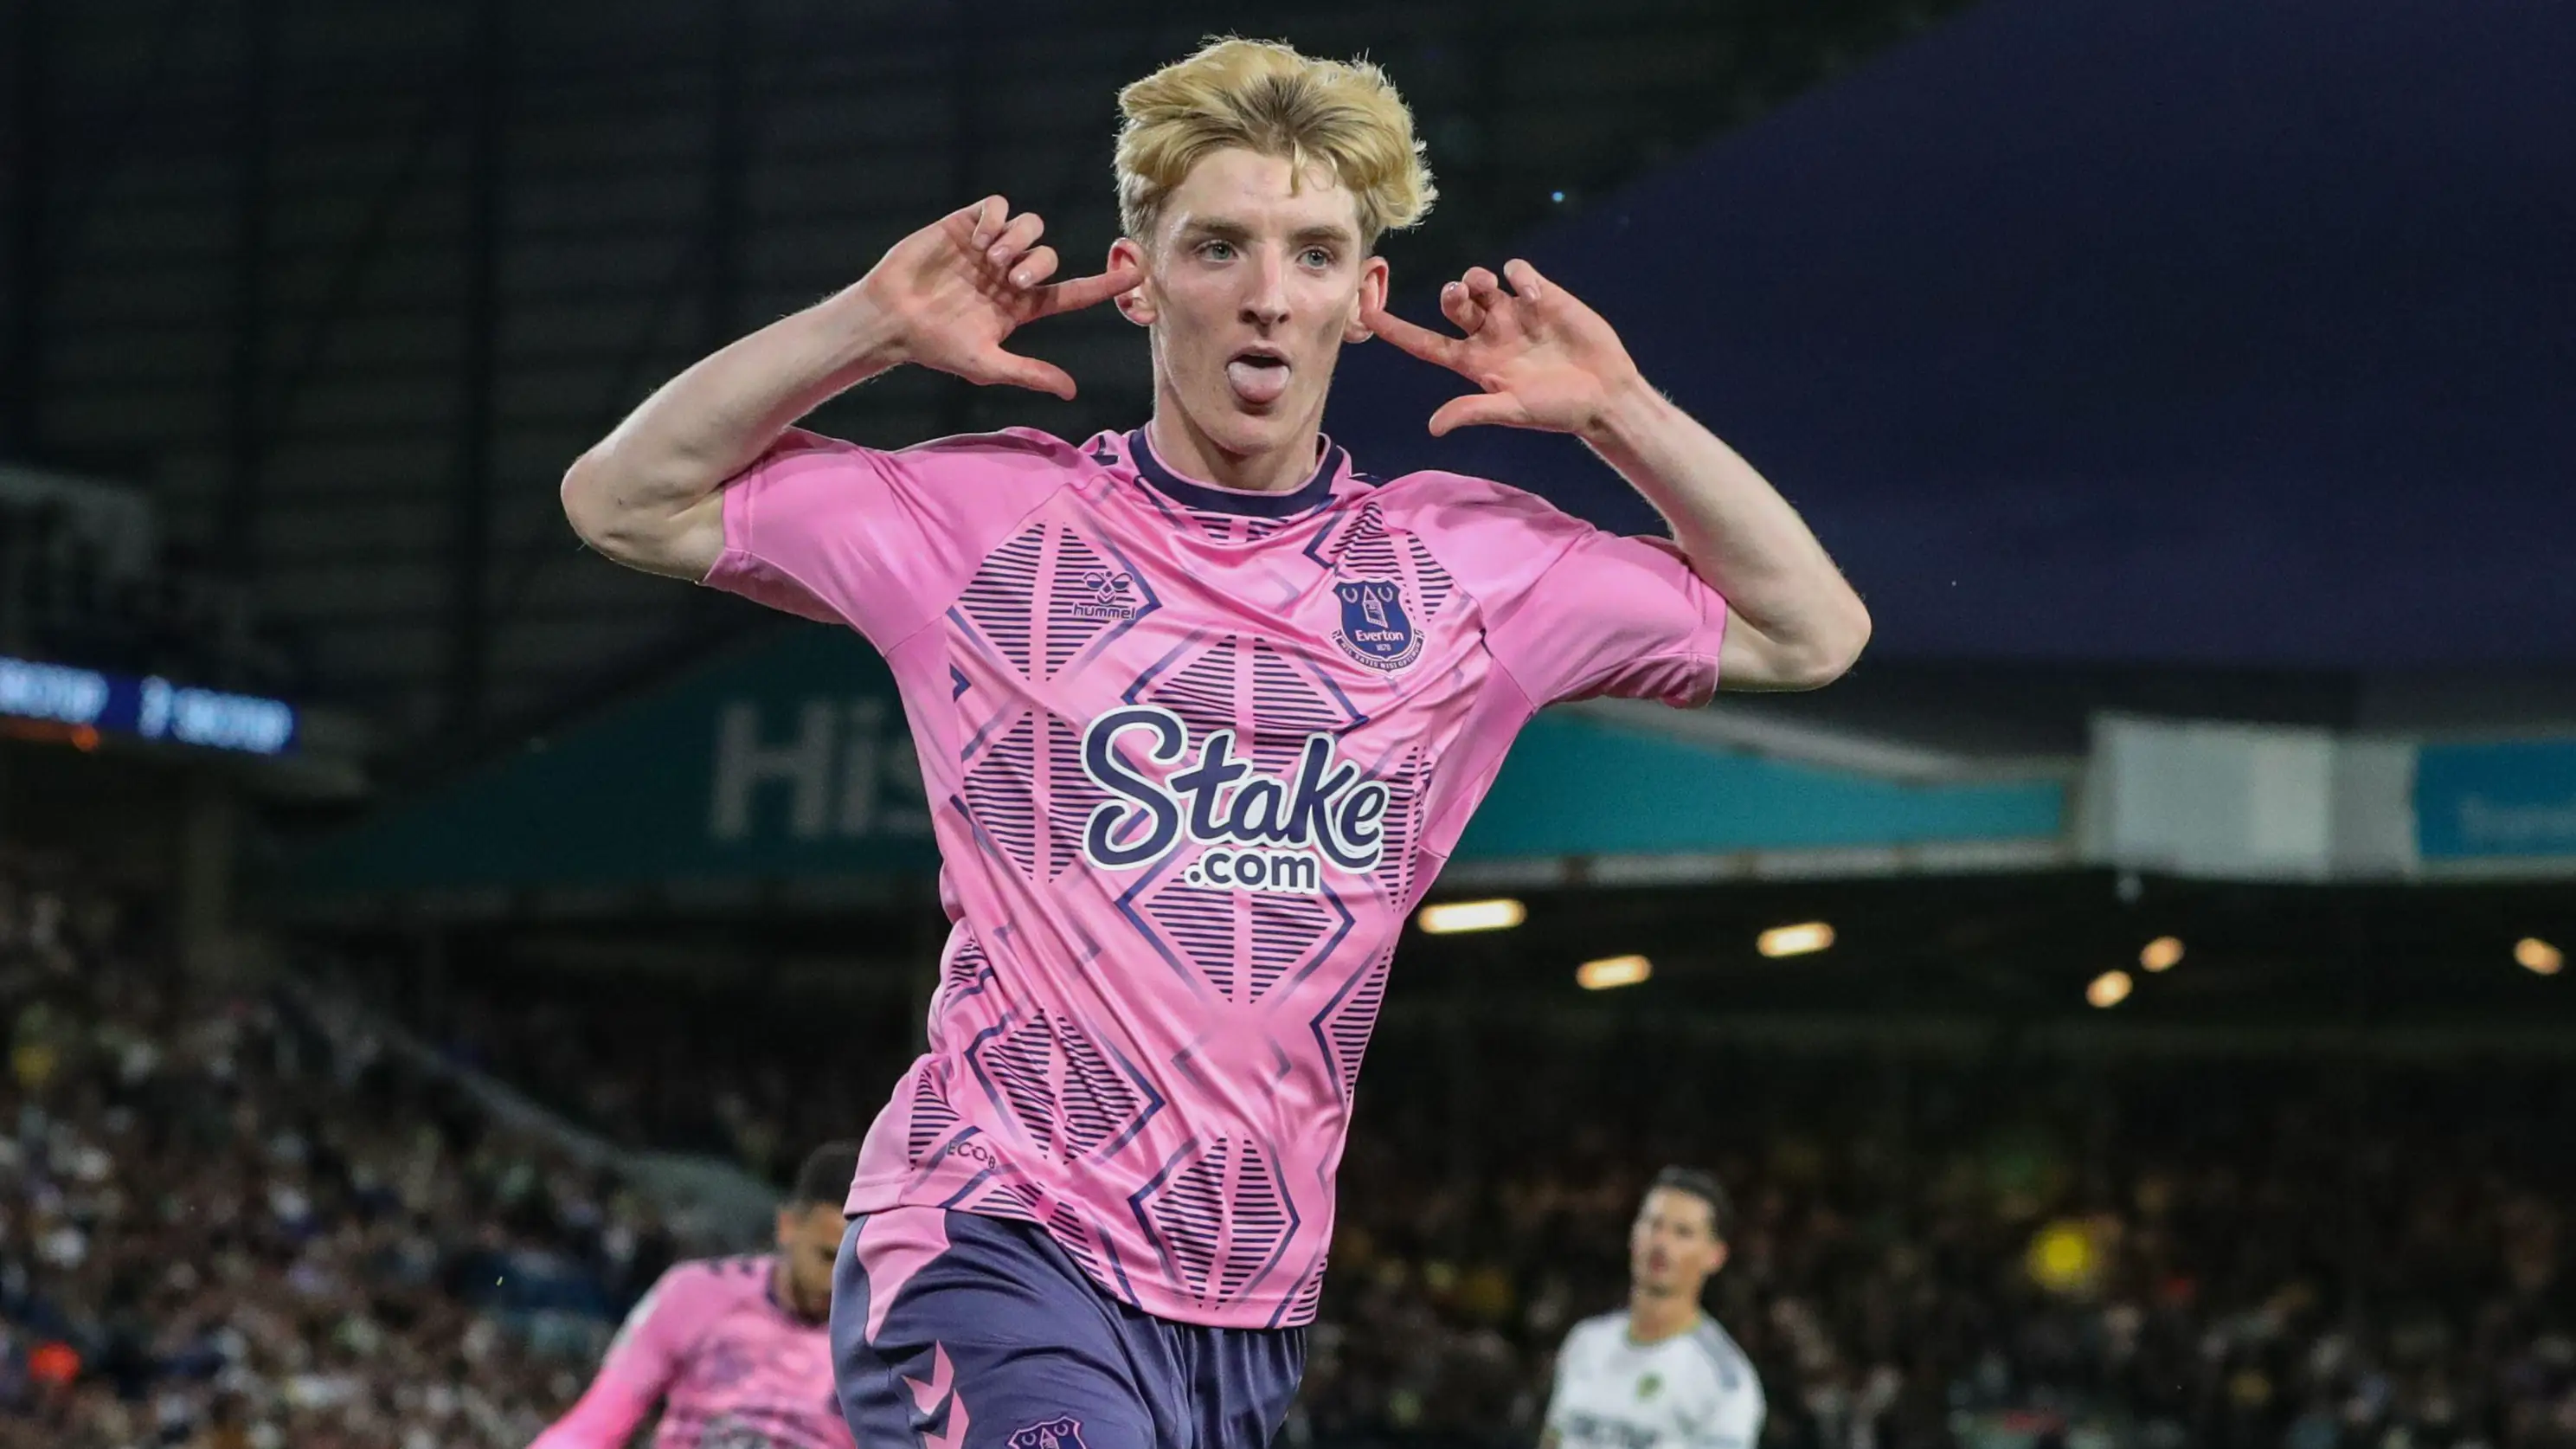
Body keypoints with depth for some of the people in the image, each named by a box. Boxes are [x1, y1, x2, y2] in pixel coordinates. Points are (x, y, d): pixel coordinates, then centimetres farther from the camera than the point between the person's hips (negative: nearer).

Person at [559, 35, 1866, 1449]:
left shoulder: (1467, 562, 10)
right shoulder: (987, 519, 3)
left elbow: (1809, 633, 17)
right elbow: (622, 501, 7)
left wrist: (1618, 413, 6)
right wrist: (874, 323, -4)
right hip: (999, 1241, -5)